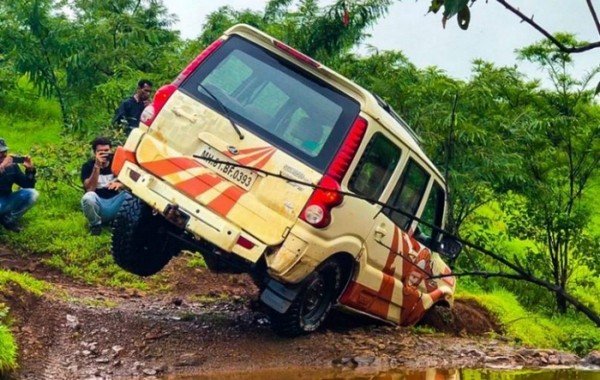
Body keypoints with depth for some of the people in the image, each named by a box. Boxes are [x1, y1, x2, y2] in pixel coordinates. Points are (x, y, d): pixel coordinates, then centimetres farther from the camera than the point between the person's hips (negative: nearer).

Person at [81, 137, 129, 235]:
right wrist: (97, 166, -26)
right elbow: (90, 189, -19)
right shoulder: (88, 166, -3)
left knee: (128, 196, -28)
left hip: (115, 202, 1)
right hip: (98, 203, -1)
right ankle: (95, 225, -7)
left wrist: (120, 184, -27)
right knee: (88, 197, -35)